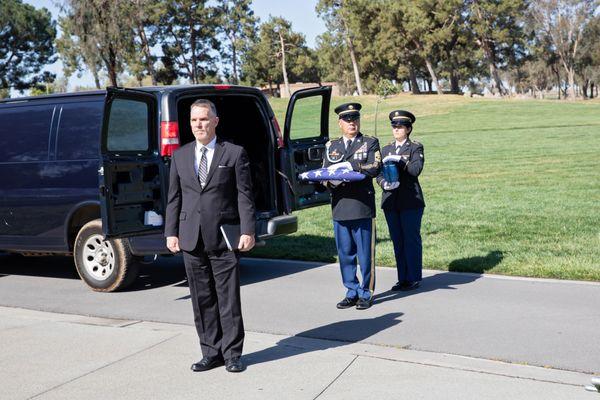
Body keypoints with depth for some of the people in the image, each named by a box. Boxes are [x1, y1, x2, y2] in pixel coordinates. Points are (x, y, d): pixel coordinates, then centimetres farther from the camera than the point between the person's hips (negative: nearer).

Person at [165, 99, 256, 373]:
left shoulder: (234, 153, 1)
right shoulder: (180, 157, 12)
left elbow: (244, 195, -2)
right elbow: (174, 198, 13)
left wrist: (247, 231, -9)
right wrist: (171, 232, 6)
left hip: (224, 237, -4)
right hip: (191, 239, 4)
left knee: (228, 299, 1)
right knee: (202, 299, 9)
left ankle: (232, 354, 12)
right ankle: (211, 352, 20)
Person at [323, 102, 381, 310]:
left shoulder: (370, 143, 7)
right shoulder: (331, 146, 17)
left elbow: (374, 168, -8)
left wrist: (351, 166, -16)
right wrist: (331, 181, -10)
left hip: (362, 207, -3)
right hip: (339, 207, 4)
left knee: (365, 253, 1)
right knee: (345, 253, 8)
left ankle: (366, 293, 11)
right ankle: (352, 292, 19)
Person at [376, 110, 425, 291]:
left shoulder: (415, 147, 3)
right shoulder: (386, 150, 17)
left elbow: (416, 169, -13)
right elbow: (379, 173, 8)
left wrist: (399, 161, -19)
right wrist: (384, 183, -11)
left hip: (410, 201, -5)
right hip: (390, 201, 5)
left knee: (412, 240, -2)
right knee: (397, 241, 8)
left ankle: (414, 279, 7)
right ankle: (402, 279, 16)